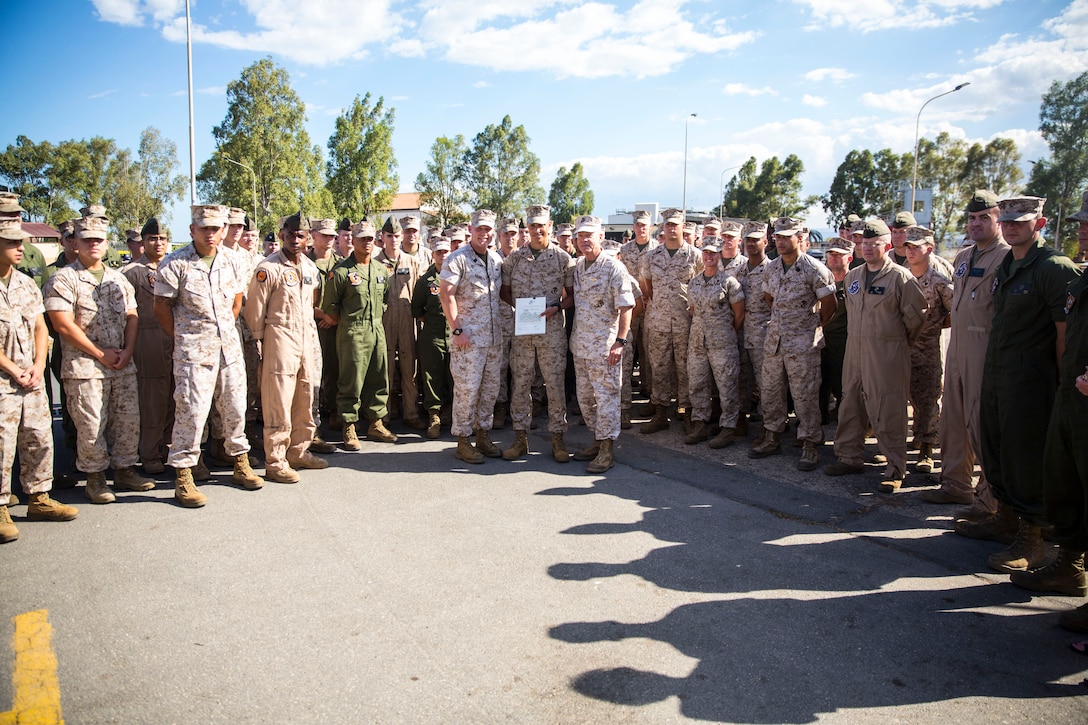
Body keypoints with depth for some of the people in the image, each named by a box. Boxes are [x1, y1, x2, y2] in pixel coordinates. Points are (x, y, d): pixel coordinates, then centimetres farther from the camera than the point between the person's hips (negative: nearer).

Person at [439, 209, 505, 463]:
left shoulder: (497, 259, 12)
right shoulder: (457, 259, -8)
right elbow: (446, 294, -13)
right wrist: (457, 329, -17)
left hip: (494, 335, 6)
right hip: (469, 336, -6)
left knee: (490, 387, 11)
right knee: (467, 388, -3)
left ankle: (483, 435, 23)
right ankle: (463, 441, 7)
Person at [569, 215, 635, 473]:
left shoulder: (613, 267, -12)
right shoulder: (577, 266, 10)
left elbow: (625, 307, -15)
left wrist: (620, 341, -21)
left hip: (604, 344, -7)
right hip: (580, 343, 8)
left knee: (606, 395, -2)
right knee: (584, 397, 15)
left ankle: (607, 449, 7)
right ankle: (598, 440, 30)